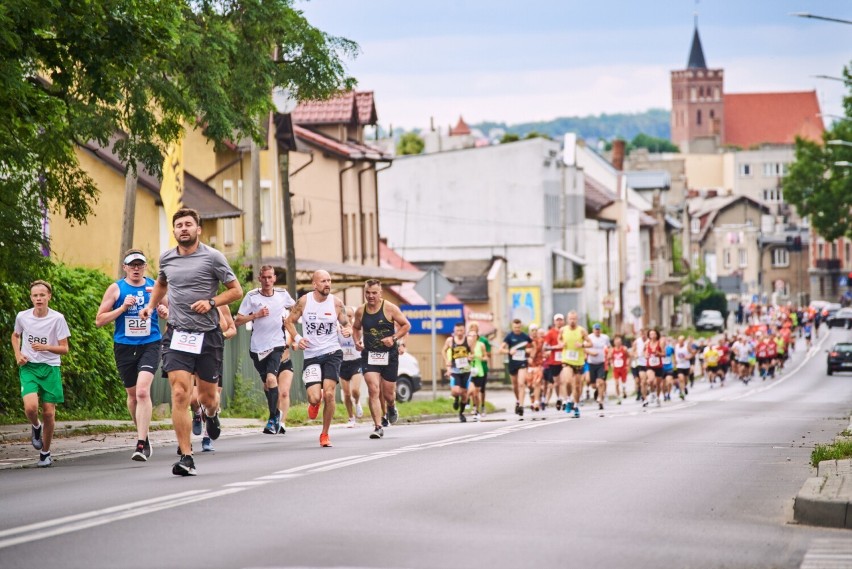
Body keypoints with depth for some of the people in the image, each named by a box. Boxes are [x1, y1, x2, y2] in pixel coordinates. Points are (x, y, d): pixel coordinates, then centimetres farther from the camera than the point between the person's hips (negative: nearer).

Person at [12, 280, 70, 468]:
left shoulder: (57, 318, -8)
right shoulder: (22, 317, -2)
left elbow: (64, 348, -5)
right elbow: (15, 336, 20)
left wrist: (45, 347, -22)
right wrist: (18, 354, 3)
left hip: (50, 367, 0)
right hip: (28, 367, 0)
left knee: (49, 412, 0)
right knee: (31, 406, -22)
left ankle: (45, 452, 19)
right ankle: (36, 427, 13)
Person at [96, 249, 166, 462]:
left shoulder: (155, 286, 5)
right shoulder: (116, 289, 2)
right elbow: (99, 320, -1)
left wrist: (164, 311, -5)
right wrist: (123, 307, -13)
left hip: (150, 345, -2)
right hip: (124, 346, 2)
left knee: (143, 391, -19)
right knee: (132, 394, 12)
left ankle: (141, 444, -22)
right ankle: (143, 434, 36)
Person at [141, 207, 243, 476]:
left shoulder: (213, 257, -3)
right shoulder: (166, 258, 9)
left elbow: (236, 290, 1)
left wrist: (211, 302, -13)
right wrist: (152, 305, 17)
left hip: (208, 335, -1)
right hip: (177, 334, 2)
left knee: (207, 396, 7)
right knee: (180, 394, -14)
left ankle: (211, 414, 47)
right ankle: (186, 457, -13)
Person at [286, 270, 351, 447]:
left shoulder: (336, 303, -2)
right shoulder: (304, 301, -3)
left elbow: (346, 323, 7)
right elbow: (290, 321, 8)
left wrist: (348, 331, -17)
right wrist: (297, 338, -9)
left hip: (332, 353, 0)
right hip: (311, 355, 0)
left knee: (329, 394, -12)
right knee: (314, 397, -14)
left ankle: (325, 434, 6)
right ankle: (314, 403, 28)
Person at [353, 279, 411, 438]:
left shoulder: (390, 308, -7)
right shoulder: (360, 311, 2)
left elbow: (406, 325, 0)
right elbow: (356, 328, 20)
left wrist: (393, 338, -14)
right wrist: (357, 341, 1)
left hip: (389, 355, -1)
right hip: (369, 355, 1)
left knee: (388, 394, 7)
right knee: (373, 390, -15)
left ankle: (392, 408, 45)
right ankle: (378, 427, -12)